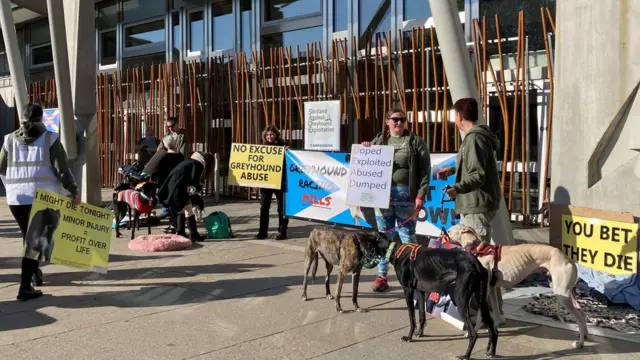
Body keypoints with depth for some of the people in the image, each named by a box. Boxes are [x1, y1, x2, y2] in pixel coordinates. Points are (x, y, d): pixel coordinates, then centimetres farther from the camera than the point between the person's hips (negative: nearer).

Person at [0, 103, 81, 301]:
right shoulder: (50, 138, -3)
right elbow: (62, 169, -9)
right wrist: (74, 191, -3)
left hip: (17, 197, 4)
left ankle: (34, 271, 37)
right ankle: (25, 286, -7)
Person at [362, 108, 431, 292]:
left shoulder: (415, 142, 3)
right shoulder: (378, 141, 13)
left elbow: (425, 170, -3)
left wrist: (420, 195, -10)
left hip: (405, 196, -3)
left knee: (408, 238, 3)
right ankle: (381, 276, 16)